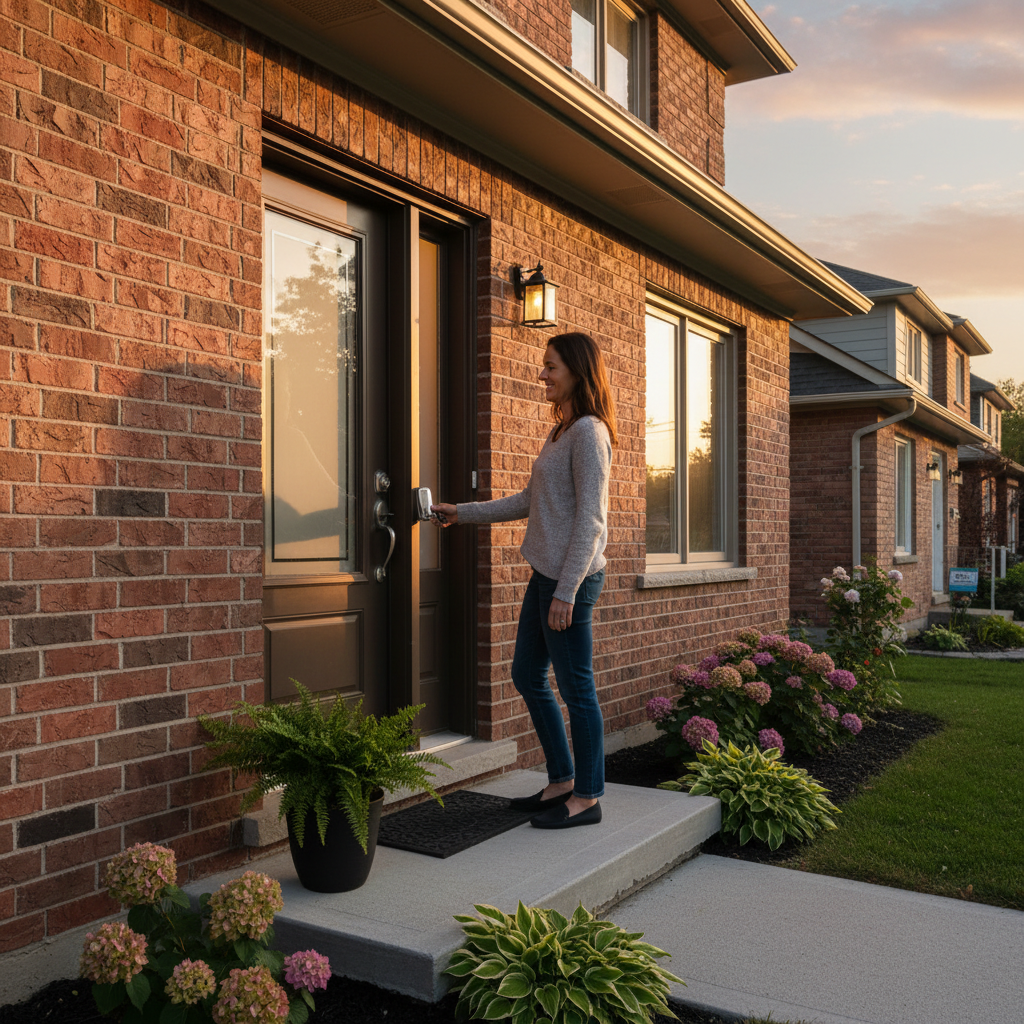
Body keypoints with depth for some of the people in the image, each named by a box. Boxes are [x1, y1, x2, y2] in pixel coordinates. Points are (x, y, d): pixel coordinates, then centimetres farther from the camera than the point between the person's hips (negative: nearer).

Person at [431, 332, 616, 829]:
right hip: (545, 574, 10)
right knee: (527, 676, 15)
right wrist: (461, 513, 22)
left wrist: (567, 591, -20)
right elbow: (528, 502, 22)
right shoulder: (560, 433, 18)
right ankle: (562, 781, 28)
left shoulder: (589, 431, -11)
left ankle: (587, 797, 13)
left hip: (572, 578, -10)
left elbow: (590, 518, -17)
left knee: (575, 687, -1)